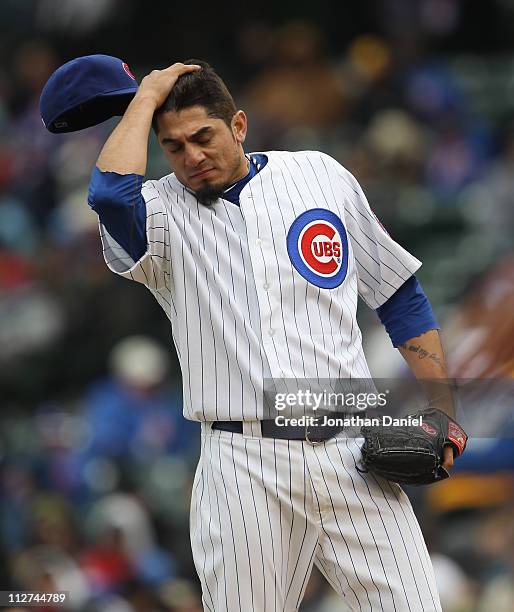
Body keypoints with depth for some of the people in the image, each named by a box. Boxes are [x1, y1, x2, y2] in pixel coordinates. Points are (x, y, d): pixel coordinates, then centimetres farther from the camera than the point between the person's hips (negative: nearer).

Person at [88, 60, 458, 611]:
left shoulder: (320, 175, 12)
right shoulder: (164, 214, 5)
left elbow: (398, 294, 18)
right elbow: (110, 192, -20)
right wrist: (148, 95, -4)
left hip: (352, 455, 1)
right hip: (244, 469, -1)